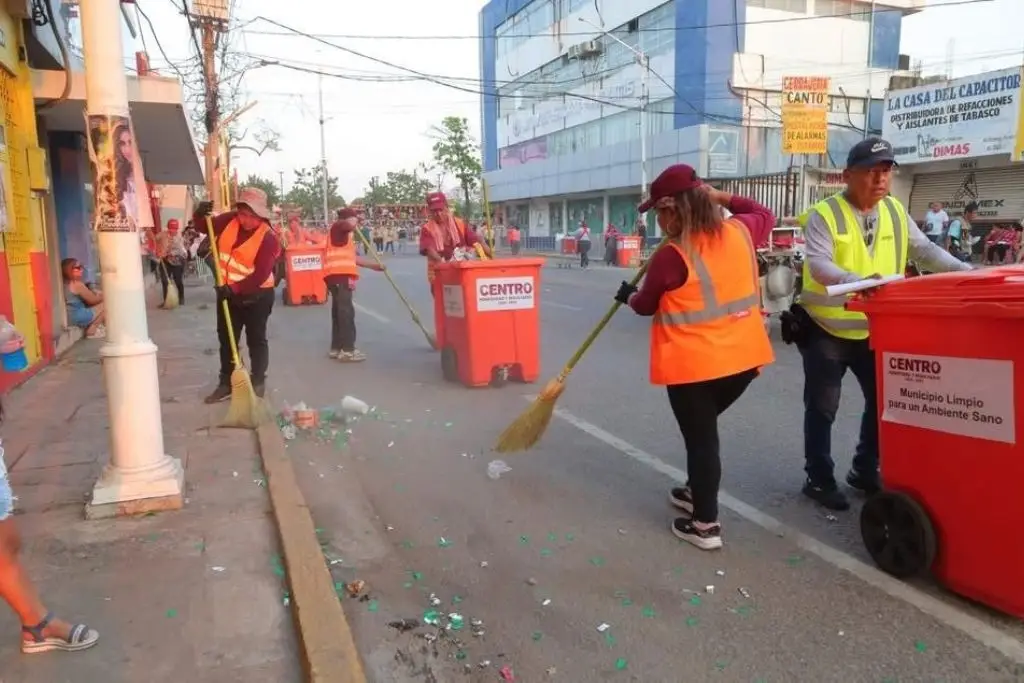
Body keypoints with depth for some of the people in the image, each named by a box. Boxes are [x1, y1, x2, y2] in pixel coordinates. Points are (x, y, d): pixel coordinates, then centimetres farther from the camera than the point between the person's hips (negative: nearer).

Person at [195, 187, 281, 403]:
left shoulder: (267, 238, -20)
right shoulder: (229, 220, -4)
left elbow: (261, 275, -25)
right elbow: (205, 226, 12)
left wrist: (235, 289, -31)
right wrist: (200, 214, -11)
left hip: (256, 296, -6)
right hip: (228, 293, 6)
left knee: (256, 340, 5)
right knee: (226, 340, 13)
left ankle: (258, 384, 15)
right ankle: (226, 383, 24)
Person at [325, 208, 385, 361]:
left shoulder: (346, 235, 26)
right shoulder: (338, 227, -3)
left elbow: (353, 257, 29)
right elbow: (350, 224, -27)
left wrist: (373, 265, 30)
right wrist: (354, 218, -4)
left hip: (342, 275, 10)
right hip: (339, 275, -10)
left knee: (340, 311, 12)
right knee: (346, 311, -10)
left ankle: (337, 348, 18)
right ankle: (347, 350, -10)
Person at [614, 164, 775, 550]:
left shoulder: (671, 257, -17)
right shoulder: (738, 232, 1)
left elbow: (646, 306, 0)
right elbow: (765, 214, 26)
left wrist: (627, 296, 21)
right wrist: (722, 197, 21)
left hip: (693, 364, -7)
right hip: (743, 358, 7)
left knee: (700, 438, 5)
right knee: (703, 429, 25)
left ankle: (705, 524, 14)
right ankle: (697, 493, 40)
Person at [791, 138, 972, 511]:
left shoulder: (895, 211, 5)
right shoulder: (824, 215, -14)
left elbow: (924, 249, 5)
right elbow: (817, 264, -26)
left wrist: (965, 272, -11)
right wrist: (857, 282, -43)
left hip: (874, 330, 6)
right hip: (825, 330, -6)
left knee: (883, 402, 14)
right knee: (822, 408, 4)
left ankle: (865, 470, 33)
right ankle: (819, 479, 18)